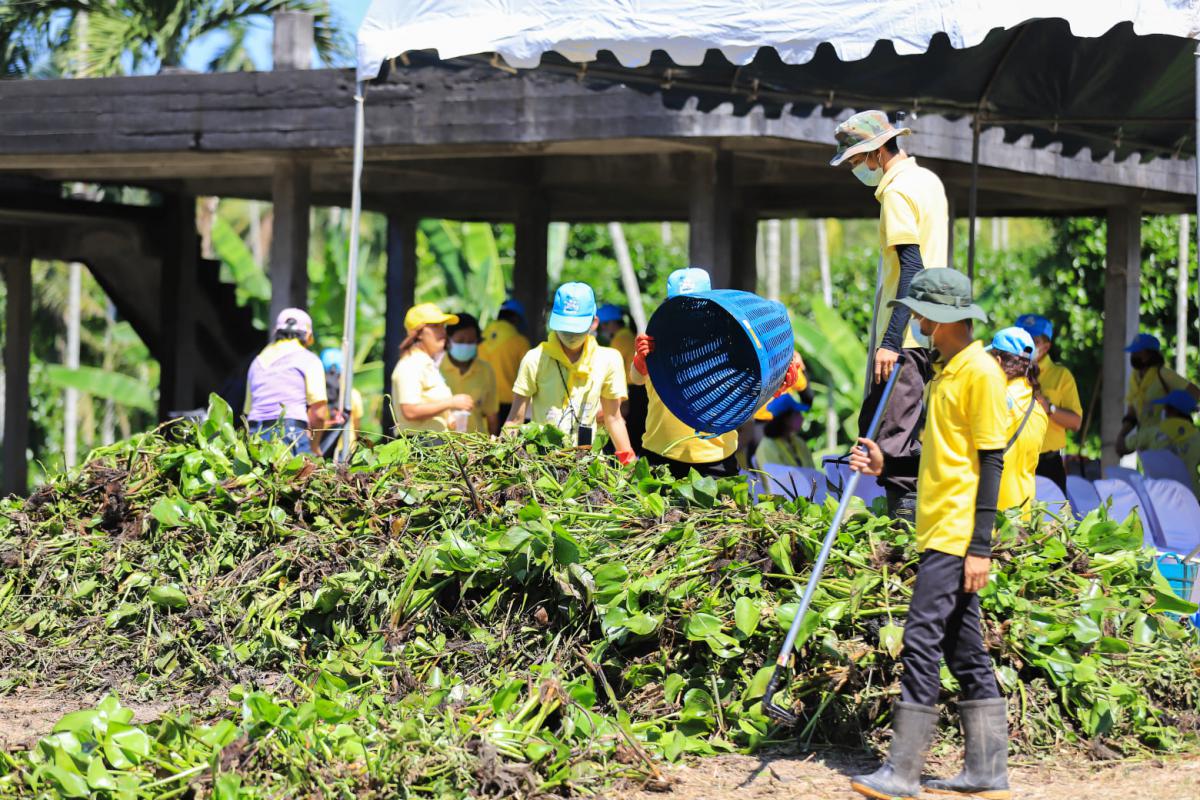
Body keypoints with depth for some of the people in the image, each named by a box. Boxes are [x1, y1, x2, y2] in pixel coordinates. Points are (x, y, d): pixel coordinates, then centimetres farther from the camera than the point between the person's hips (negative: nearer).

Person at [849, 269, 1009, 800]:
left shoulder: (980, 371, -12)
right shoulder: (946, 370, 17)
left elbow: (991, 461, -15)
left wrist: (980, 547, -18)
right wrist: (886, 465, 9)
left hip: (957, 537, -10)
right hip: (938, 534, 10)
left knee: (922, 641, -12)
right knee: (965, 651, 10)